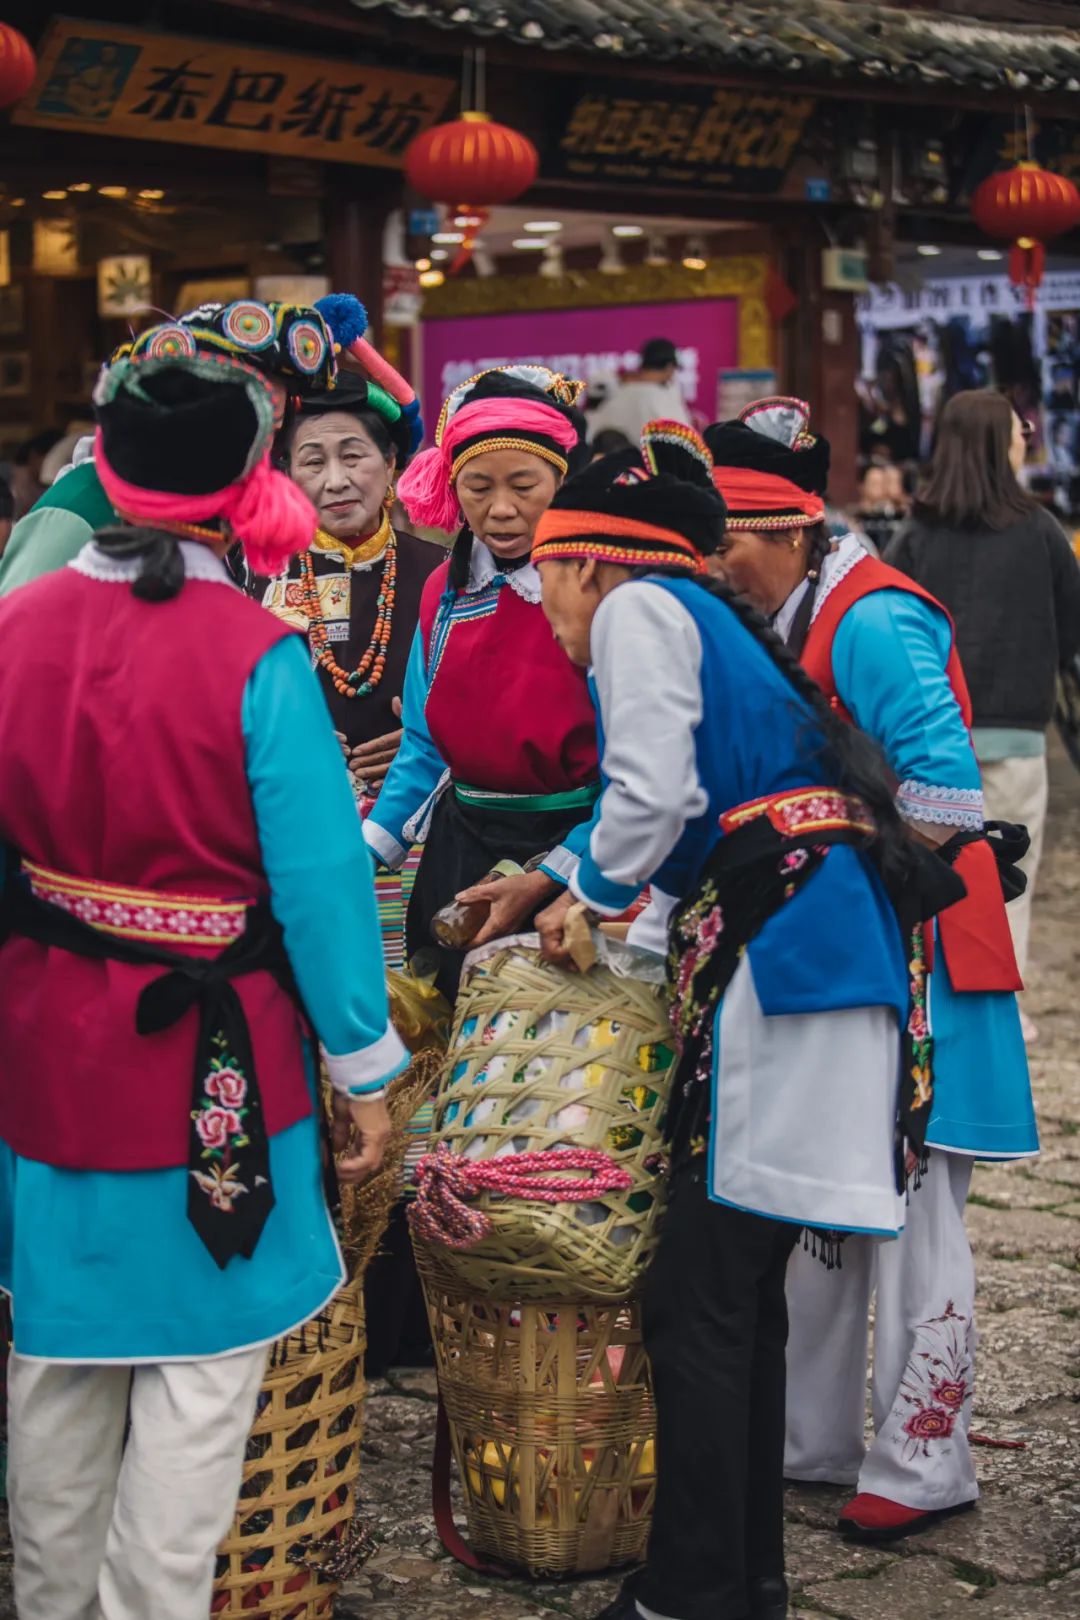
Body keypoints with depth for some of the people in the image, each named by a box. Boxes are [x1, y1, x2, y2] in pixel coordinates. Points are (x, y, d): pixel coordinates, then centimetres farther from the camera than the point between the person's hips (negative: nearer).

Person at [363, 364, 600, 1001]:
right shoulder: (444, 592, 7)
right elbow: (425, 749, 11)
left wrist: (544, 882, -22)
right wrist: (363, 853, -2)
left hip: (575, 850, -5)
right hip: (460, 852, 5)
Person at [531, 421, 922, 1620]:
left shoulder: (638, 608, 0)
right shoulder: (708, 617, 26)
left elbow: (650, 800, -12)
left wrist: (592, 895, 6)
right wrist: (561, 889, 25)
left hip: (775, 954, -10)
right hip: (839, 940, 10)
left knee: (696, 1302, -4)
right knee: (741, 1291, 15)